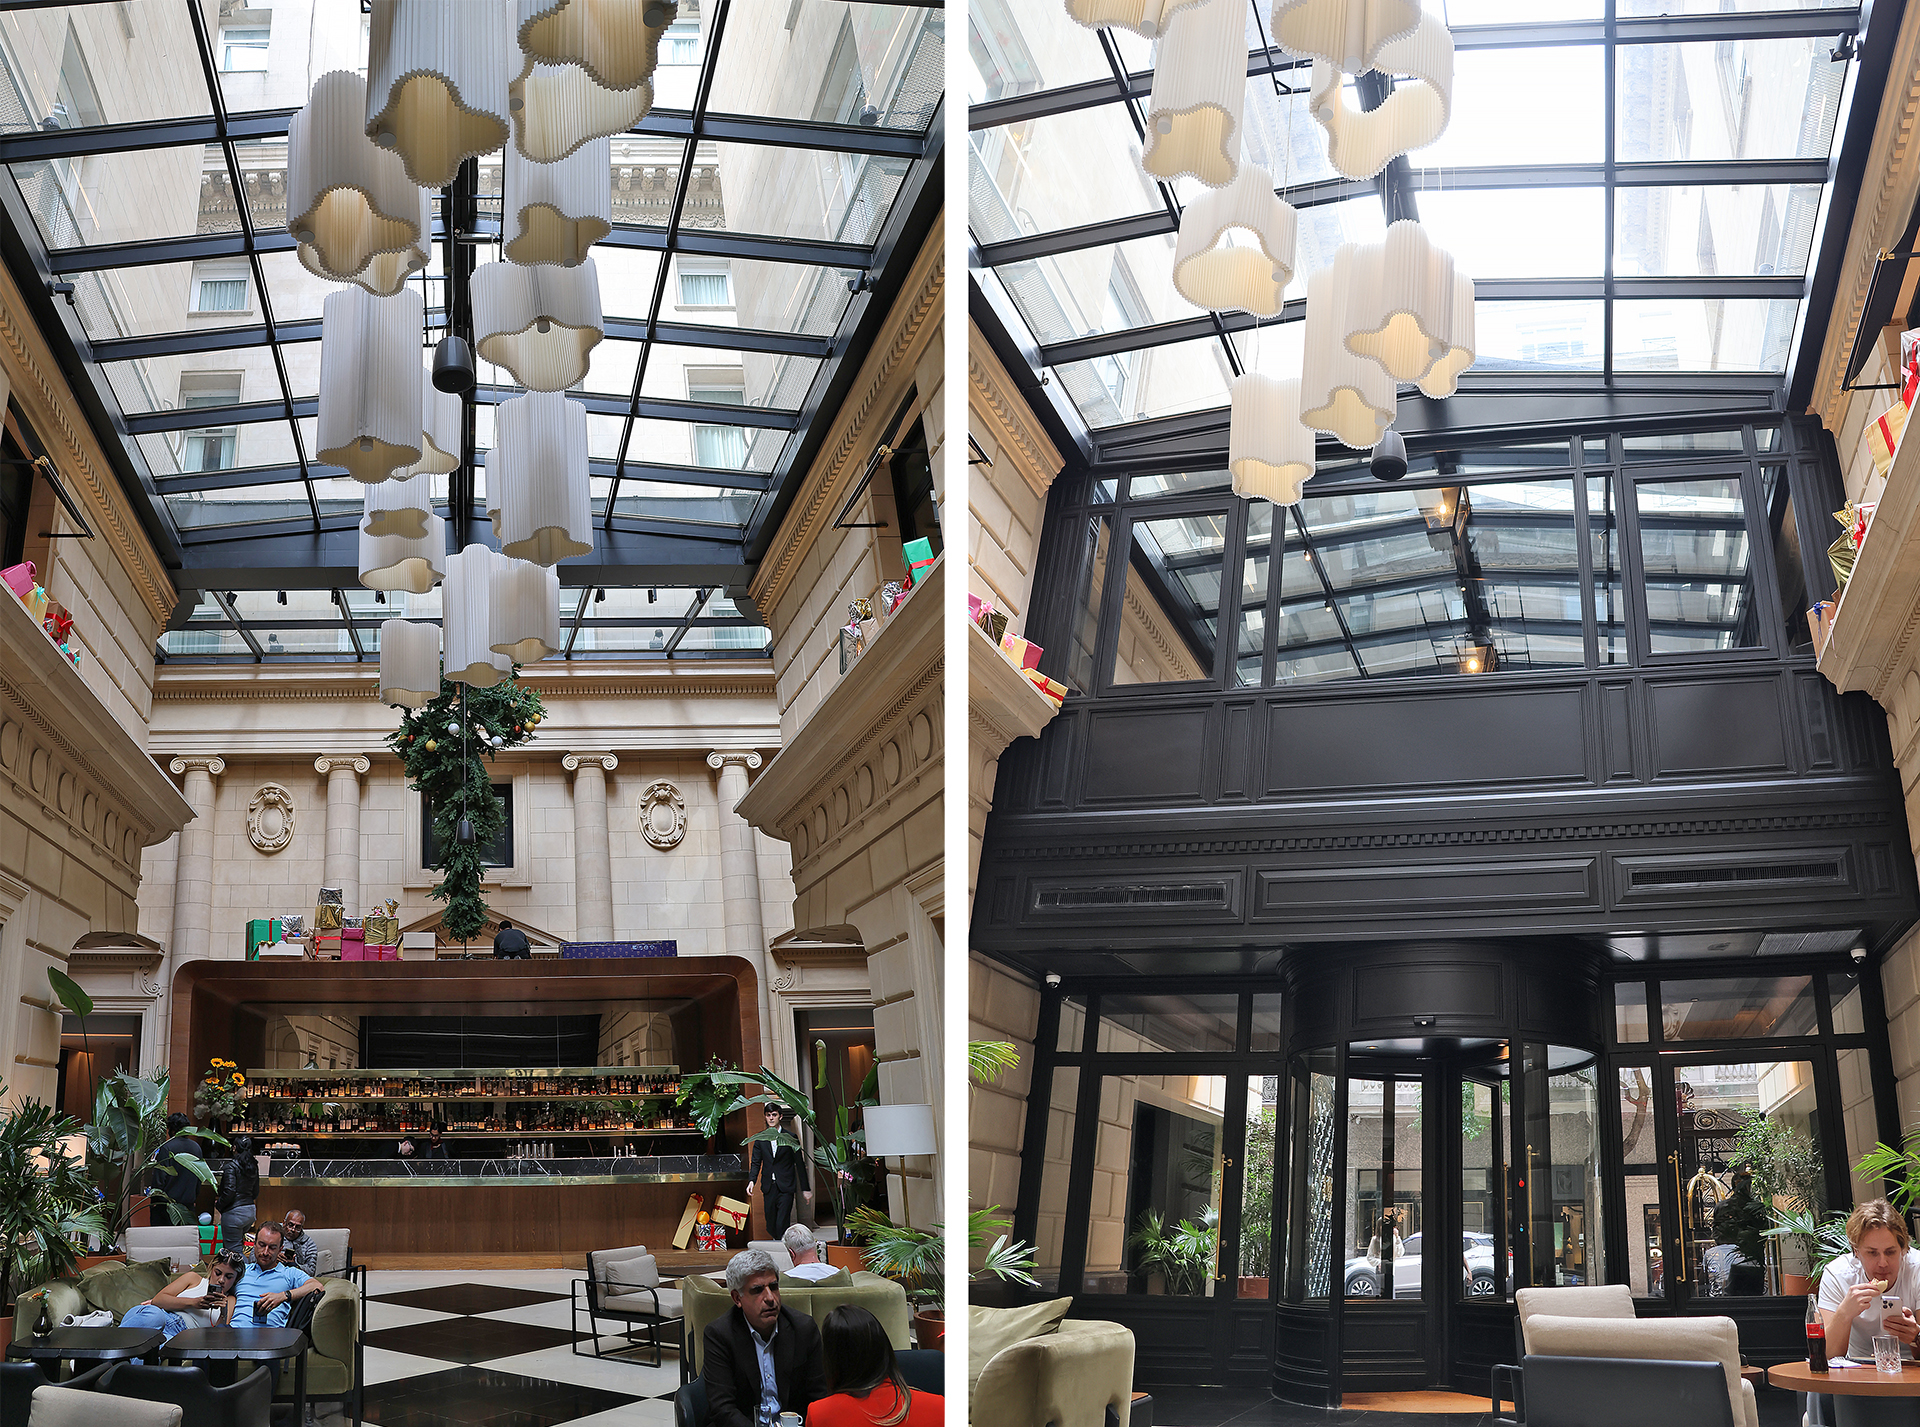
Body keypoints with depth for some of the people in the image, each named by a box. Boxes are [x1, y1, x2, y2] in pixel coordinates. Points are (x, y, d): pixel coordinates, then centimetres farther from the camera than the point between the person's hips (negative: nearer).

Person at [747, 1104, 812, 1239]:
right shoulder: (760, 1139, 9)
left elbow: (799, 1163, 3)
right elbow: (755, 1162, 9)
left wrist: (805, 1189, 2)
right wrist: (752, 1181, -10)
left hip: (785, 1188, -3)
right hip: (769, 1187, 3)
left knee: (781, 1225, -12)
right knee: (771, 1226, 6)